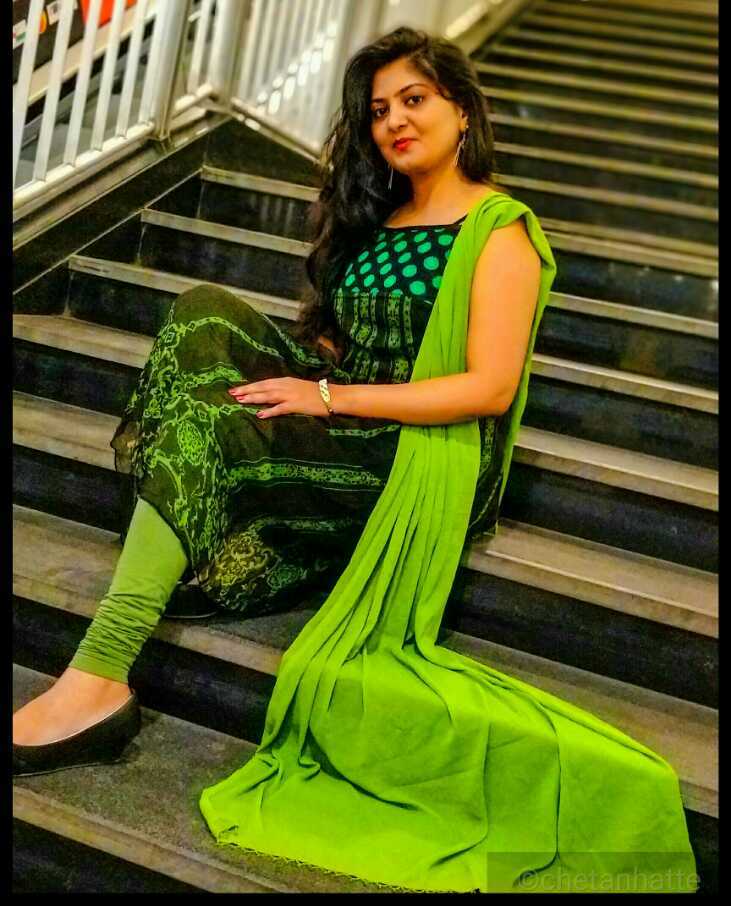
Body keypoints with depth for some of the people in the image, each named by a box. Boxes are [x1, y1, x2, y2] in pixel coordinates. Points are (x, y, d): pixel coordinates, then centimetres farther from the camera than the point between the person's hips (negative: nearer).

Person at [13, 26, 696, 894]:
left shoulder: (501, 232, -5)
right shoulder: (377, 217, 18)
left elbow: (490, 387, -16)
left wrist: (327, 397, -19)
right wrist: (294, 368, -4)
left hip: (418, 459, -7)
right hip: (345, 425, 7)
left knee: (205, 429, -25)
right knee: (205, 312, -9)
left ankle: (99, 680, -25)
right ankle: (169, 555, -18)